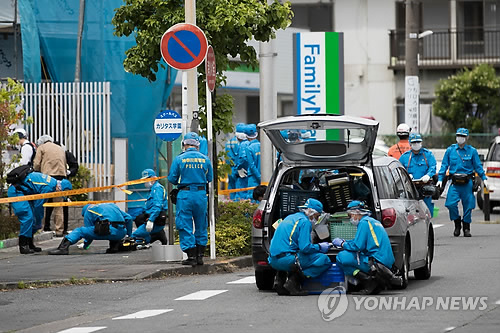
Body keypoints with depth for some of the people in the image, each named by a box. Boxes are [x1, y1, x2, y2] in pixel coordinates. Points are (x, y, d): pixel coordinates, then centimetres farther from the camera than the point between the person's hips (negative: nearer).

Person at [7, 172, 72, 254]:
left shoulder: (52, 181, 8)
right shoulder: (48, 187, -23)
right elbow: (38, 206, -17)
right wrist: (39, 223, -6)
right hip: (16, 191, -11)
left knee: (32, 218, 9)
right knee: (27, 217, -17)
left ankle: (29, 245, 14)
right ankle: (23, 246, -15)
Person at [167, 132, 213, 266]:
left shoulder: (179, 159, -6)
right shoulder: (205, 159, 2)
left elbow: (172, 178, -3)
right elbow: (210, 178, 9)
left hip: (185, 195, -3)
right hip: (201, 194, 3)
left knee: (186, 226, 3)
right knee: (201, 226, 14)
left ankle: (191, 256, -1)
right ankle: (200, 255, 14)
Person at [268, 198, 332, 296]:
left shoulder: (290, 218, 23)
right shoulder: (305, 222, -5)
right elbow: (305, 247, -15)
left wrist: (317, 246, 25)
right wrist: (320, 247, 2)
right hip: (286, 258, -9)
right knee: (324, 260, -7)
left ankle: (280, 279, 14)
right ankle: (294, 281, -13)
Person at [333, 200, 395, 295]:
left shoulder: (364, 222, -7)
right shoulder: (372, 221, 24)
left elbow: (357, 246, -15)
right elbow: (361, 242, 34)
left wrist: (342, 244, 2)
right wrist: (344, 242, 24)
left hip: (376, 261, -10)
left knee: (341, 257, -10)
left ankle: (368, 281, -15)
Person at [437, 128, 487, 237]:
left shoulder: (472, 151, 5)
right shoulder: (450, 150, 7)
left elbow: (478, 166, 9)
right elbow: (444, 166, 10)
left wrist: (484, 179, 1)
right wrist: (440, 179, 1)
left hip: (467, 183, 0)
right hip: (455, 183, 0)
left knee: (468, 206, 2)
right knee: (451, 204, -14)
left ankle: (466, 228, 19)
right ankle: (457, 224, 10)